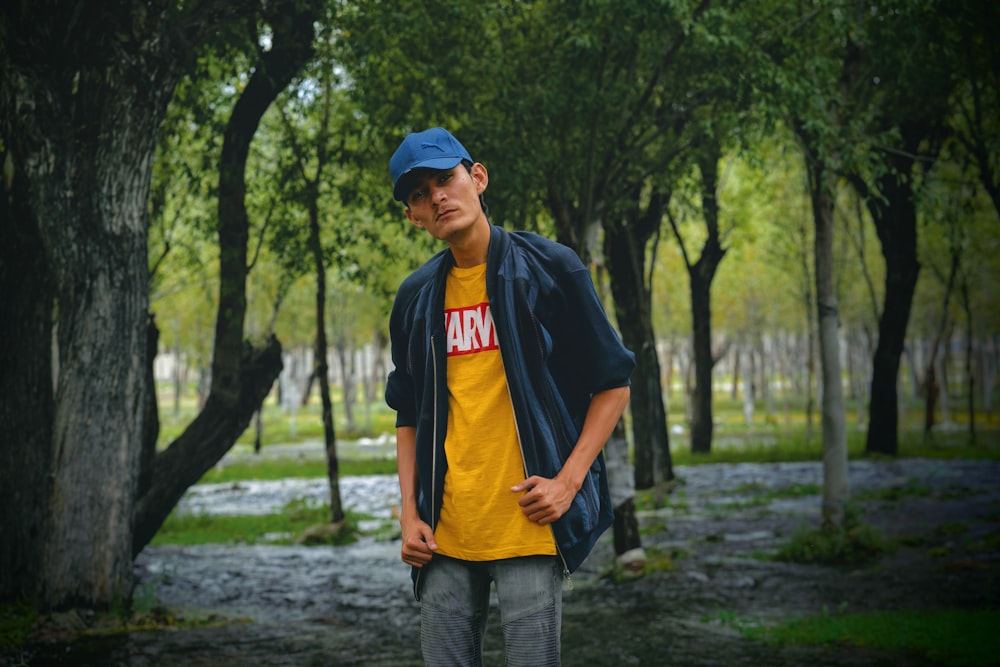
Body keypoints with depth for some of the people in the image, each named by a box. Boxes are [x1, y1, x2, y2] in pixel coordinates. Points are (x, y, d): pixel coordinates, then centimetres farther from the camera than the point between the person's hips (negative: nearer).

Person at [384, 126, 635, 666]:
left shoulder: (549, 268, -1)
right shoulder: (416, 297, 12)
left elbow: (612, 384, 1)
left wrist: (569, 480, -9)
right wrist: (409, 512, 8)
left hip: (528, 520, -4)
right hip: (445, 530, 4)